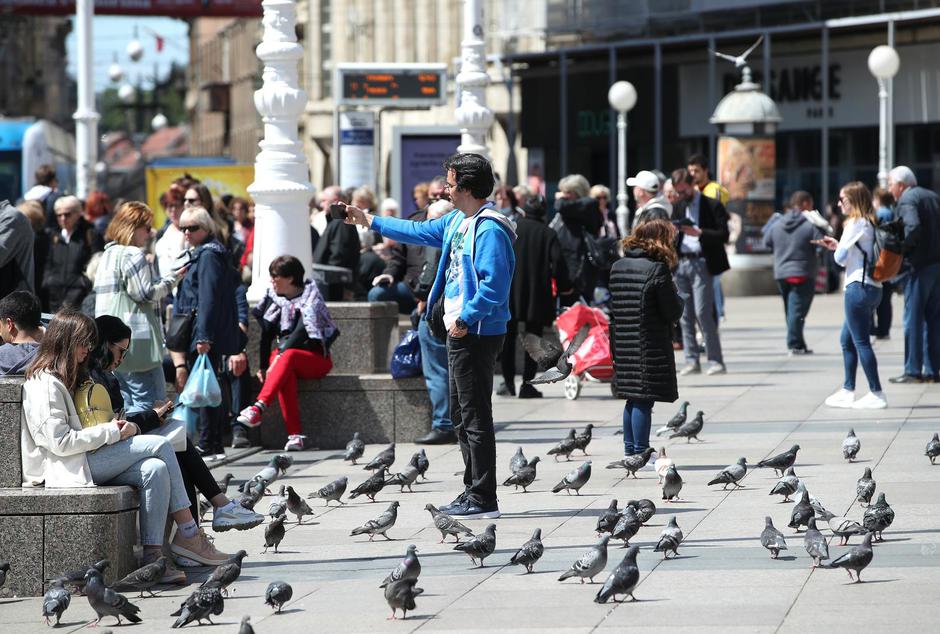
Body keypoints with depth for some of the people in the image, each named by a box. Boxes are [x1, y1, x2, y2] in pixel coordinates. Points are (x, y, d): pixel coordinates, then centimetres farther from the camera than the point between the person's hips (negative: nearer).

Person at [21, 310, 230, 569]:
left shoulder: (62, 380, 23)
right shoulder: (44, 385, -11)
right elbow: (59, 442, -19)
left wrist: (115, 429, 3)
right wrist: (111, 432, -11)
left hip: (86, 461, 10)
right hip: (65, 469, -10)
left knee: (155, 469, -17)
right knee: (159, 445, -15)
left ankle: (152, 553, -25)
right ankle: (189, 535, -11)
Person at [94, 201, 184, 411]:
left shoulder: (108, 255, 17)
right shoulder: (133, 255, -12)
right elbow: (146, 294, -14)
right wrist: (172, 278, -3)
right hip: (136, 344, -9)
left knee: (126, 401, 13)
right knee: (148, 401, -7)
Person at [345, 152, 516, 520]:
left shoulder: (489, 230, -19)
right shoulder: (457, 222, 13)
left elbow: (494, 285, -25)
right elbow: (419, 232, 29)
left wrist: (466, 319, -22)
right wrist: (371, 222, 34)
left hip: (477, 334, -11)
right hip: (460, 334, 11)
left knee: (475, 417, -8)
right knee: (461, 416, 15)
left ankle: (484, 499, -7)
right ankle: (473, 490, 21)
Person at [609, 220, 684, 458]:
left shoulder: (617, 267, 9)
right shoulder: (658, 269, -13)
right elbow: (673, 312, -12)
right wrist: (676, 295, 8)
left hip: (623, 346, 7)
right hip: (651, 347, -7)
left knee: (632, 400, 15)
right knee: (644, 400, -5)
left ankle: (630, 450, 20)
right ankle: (641, 452, -4)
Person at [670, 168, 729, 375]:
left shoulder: (712, 206, -2)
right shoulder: (678, 208, 17)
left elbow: (723, 235, -9)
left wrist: (698, 233, -20)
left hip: (701, 263, -6)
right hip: (681, 263, 6)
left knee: (703, 312, -12)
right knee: (685, 315, 4)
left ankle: (716, 361, -8)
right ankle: (691, 361, 7)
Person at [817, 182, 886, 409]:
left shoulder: (855, 224, -12)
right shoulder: (870, 223, 14)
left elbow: (841, 258, -11)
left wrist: (836, 248, 9)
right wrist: (836, 245, 14)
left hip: (858, 287, -10)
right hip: (872, 287, 10)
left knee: (861, 341, -6)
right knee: (847, 340, 17)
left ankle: (876, 394, -6)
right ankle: (848, 391, 21)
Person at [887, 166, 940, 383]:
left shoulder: (906, 200, -10)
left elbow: (913, 226, -26)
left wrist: (901, 249, -15)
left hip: (920, 266, -8)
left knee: (914, 318, -2)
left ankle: (913, 371, -2)